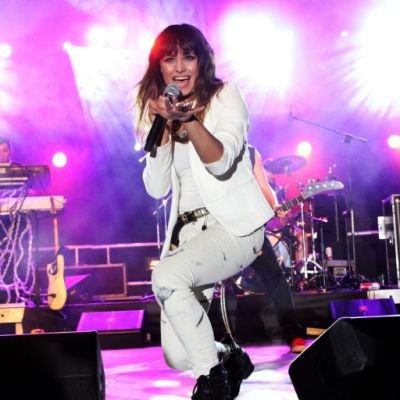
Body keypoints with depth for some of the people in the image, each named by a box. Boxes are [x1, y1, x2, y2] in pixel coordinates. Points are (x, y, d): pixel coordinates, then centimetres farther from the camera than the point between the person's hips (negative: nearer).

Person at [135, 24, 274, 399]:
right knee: (177, 356, -7)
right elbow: (157, 188, 1)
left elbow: (221, 162, -19)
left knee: (167, 277, -33)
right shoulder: (156, 111, 11)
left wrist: (190, 120, -35)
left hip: (233, 225, -5)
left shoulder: (225, 96, -3)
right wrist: (164, 127, -10)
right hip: (187, 230, 5)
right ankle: (229, 356, 26)